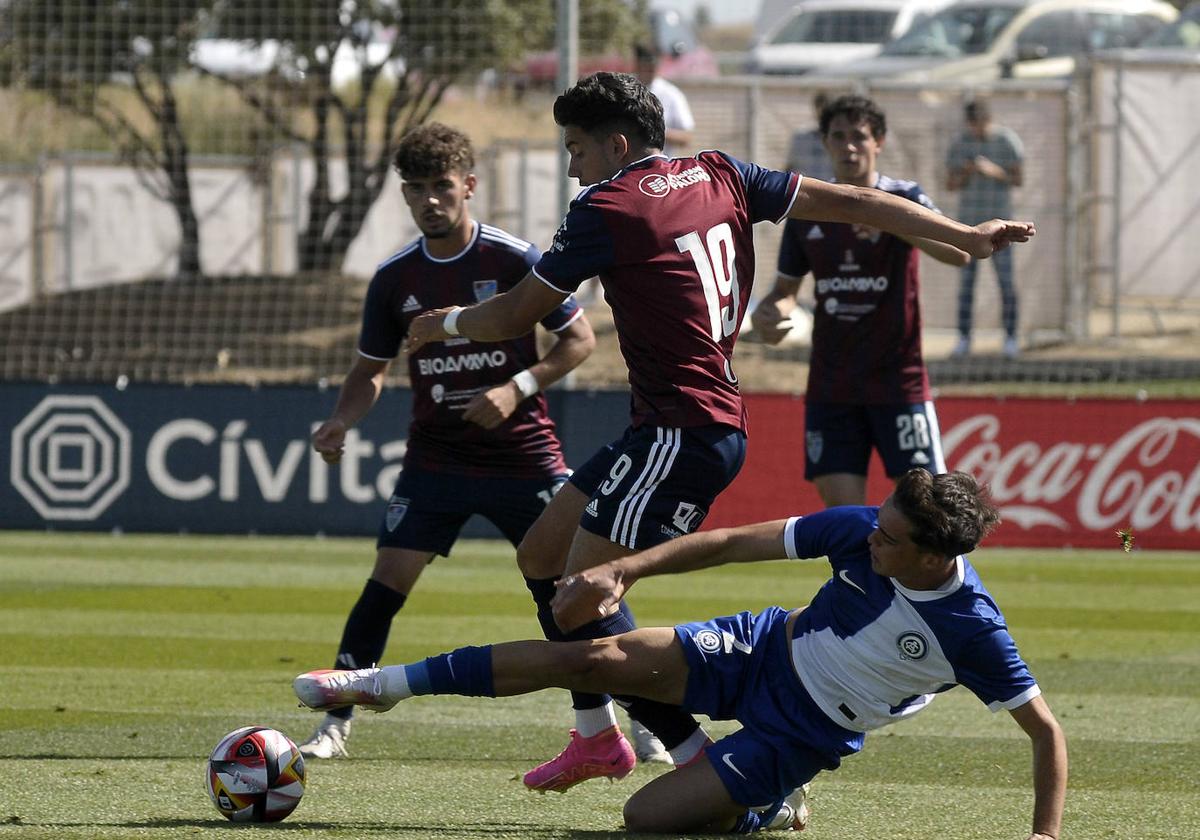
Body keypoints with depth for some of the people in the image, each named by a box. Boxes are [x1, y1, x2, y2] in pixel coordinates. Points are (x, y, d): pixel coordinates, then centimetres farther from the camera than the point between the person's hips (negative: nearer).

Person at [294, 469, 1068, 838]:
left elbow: (1045, 729, -19)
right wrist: (628, 570, -16)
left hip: (806, 735, -4)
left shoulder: (972, 631, -29)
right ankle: (387, 684, 4)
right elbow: (733, 542, -9)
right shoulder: (861, 532, -17)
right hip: (765, 652, 4)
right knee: (592, 660, -9)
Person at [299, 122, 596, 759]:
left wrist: (518, 387, -17)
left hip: (523, 456, -2)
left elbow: (580, 340, -3)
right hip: (435, 460, 2)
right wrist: (342, 420, -7)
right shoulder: (395, 278, 2)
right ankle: (335, 724, -3)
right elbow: (371, 369, 13)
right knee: (387, 580, -10)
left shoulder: (514, 259, -8)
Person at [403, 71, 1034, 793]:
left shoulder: (607, 209, -11)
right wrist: (968, 237, 18)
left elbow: (514, 316, -3)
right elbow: (847, 203, 12)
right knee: (542, 554, 18)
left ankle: (699, 758, -14)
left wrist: (446, 323, 18)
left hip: (681, 431, -10)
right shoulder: (717, 176, 10)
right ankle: (598, 737, 25)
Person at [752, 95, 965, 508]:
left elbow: (958, 253, -21)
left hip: (897, 379, -3)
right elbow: (787, 287, 20)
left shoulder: (904, 199, -4)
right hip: (830, 388, 3)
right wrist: (768, 313, -4)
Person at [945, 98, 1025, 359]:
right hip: (969, 219, 2)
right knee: (966, 279, -1)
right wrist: (965, 174, -17)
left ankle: (1011, 337, 1)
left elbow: (1019, 179, -4)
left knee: (1006, 279, -5)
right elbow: (950, 184, 6)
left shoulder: (1008, 141, -3)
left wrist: (993, 171, -22)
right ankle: (963, 338, 3)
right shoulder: (960, 144, 3)